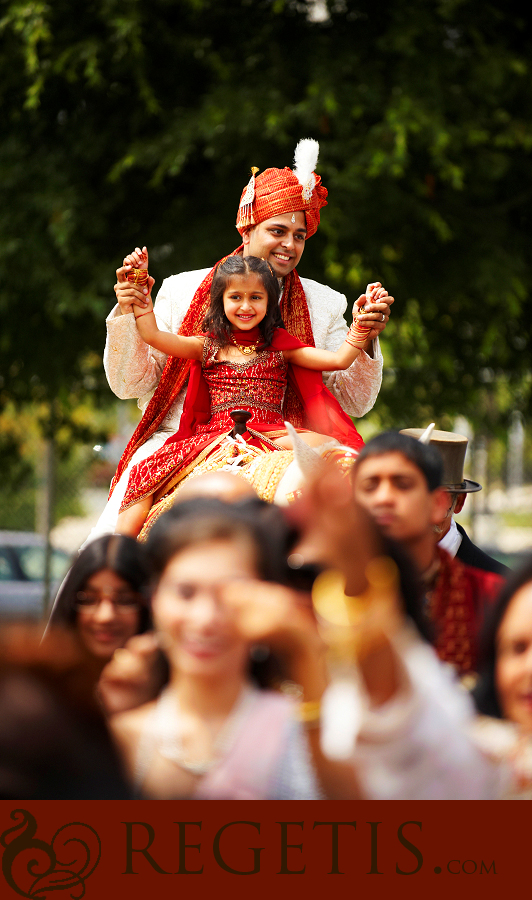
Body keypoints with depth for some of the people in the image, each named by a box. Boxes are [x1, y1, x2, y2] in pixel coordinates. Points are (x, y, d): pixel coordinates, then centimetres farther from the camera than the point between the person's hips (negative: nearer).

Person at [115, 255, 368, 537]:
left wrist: (360, 325, -3)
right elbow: (153, 336, 7)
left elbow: (339, 360, 8)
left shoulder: (281, 347, 14)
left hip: (270, 438, 0)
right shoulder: (207, 347, 15)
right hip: (214, 437, 0)